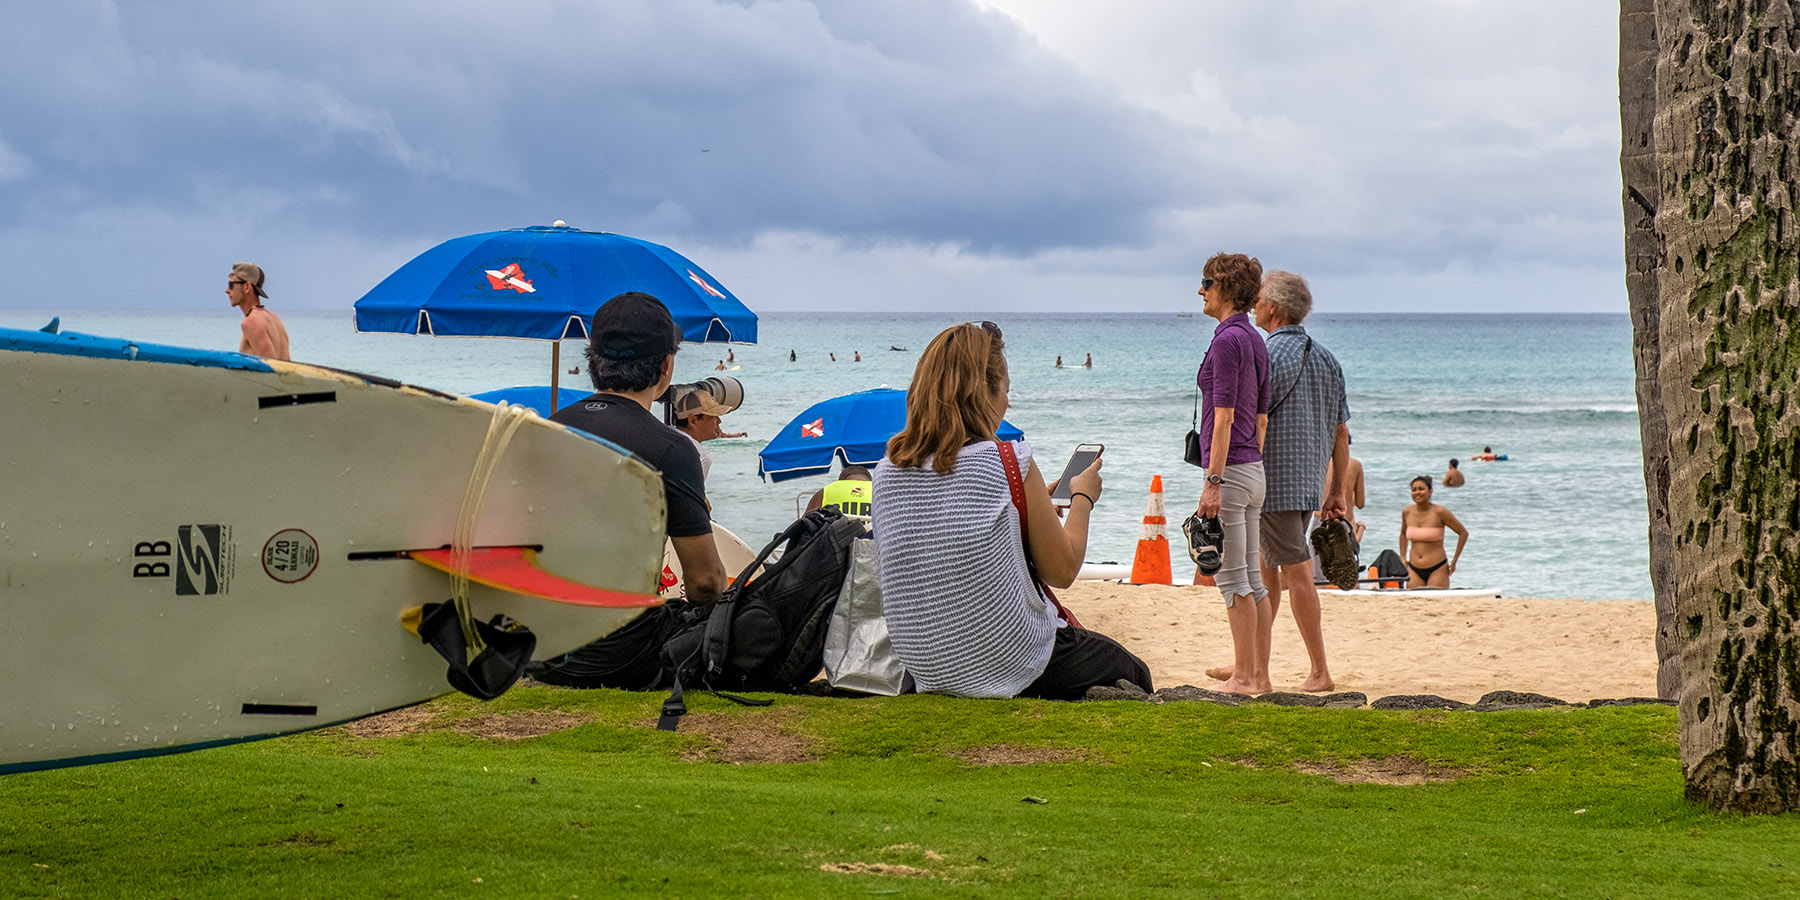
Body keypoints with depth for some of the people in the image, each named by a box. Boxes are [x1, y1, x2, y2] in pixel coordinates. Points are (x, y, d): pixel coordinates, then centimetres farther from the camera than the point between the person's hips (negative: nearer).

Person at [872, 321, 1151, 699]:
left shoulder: (887, 471, 0)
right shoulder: (1010, 461, -16)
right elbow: (1062, 571, -7)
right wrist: (1083, 498, 11)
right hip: (1009, 665, -6)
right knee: (1132, 672, 21)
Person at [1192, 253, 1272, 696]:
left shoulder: (1228, 339, -13)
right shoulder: (1255, 340, 15)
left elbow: (1224, 416, -18)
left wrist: (1213, 481, -19)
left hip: (1230, 469, -9)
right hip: (1253, 471, 9)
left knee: (1232, 577, -6)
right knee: (1252, 577, 10)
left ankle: (1244, 676, -5)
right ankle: (1260, 676, 11)